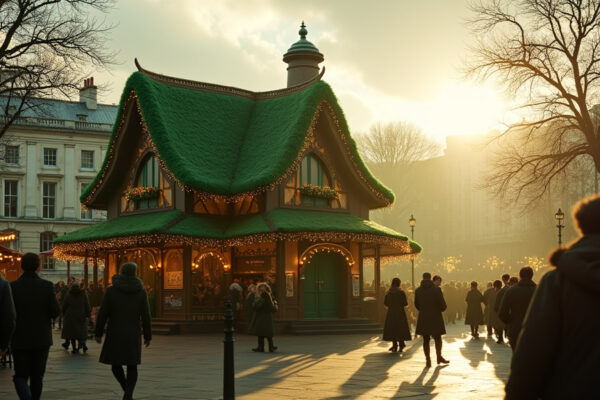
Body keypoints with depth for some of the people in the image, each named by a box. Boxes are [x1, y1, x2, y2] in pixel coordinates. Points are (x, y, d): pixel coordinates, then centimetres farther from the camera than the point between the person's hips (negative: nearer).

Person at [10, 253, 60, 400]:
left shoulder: (12, 287, -8)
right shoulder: (47, 286, -9)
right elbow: (56, 312, -7)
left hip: (20, 340, 0)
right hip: (41, 339, 1)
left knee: (21, 376, 7)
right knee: (37, 377, 14)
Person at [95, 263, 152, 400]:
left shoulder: (111, 290, -6)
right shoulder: (141, 291, -4)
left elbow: (103, 314, -6)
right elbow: (146, 316, -3)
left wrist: (98, 333, 2)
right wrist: (148, 336, 6)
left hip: (115, 333, -1)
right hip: (133, 334, 1)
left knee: (115, 363, 14)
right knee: (132, 366, 10)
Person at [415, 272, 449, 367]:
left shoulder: (418, 290, -2)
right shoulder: (436, 289, -11)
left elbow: (416, 305, 7)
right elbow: (442, 305, -12)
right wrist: (441, 309, 11)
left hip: (423, 318, 2)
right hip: (435, 317, -2)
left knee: (426, 339, 7)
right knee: (437, 338, 14)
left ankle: (428, 359, 5)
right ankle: (439, 357, 22)